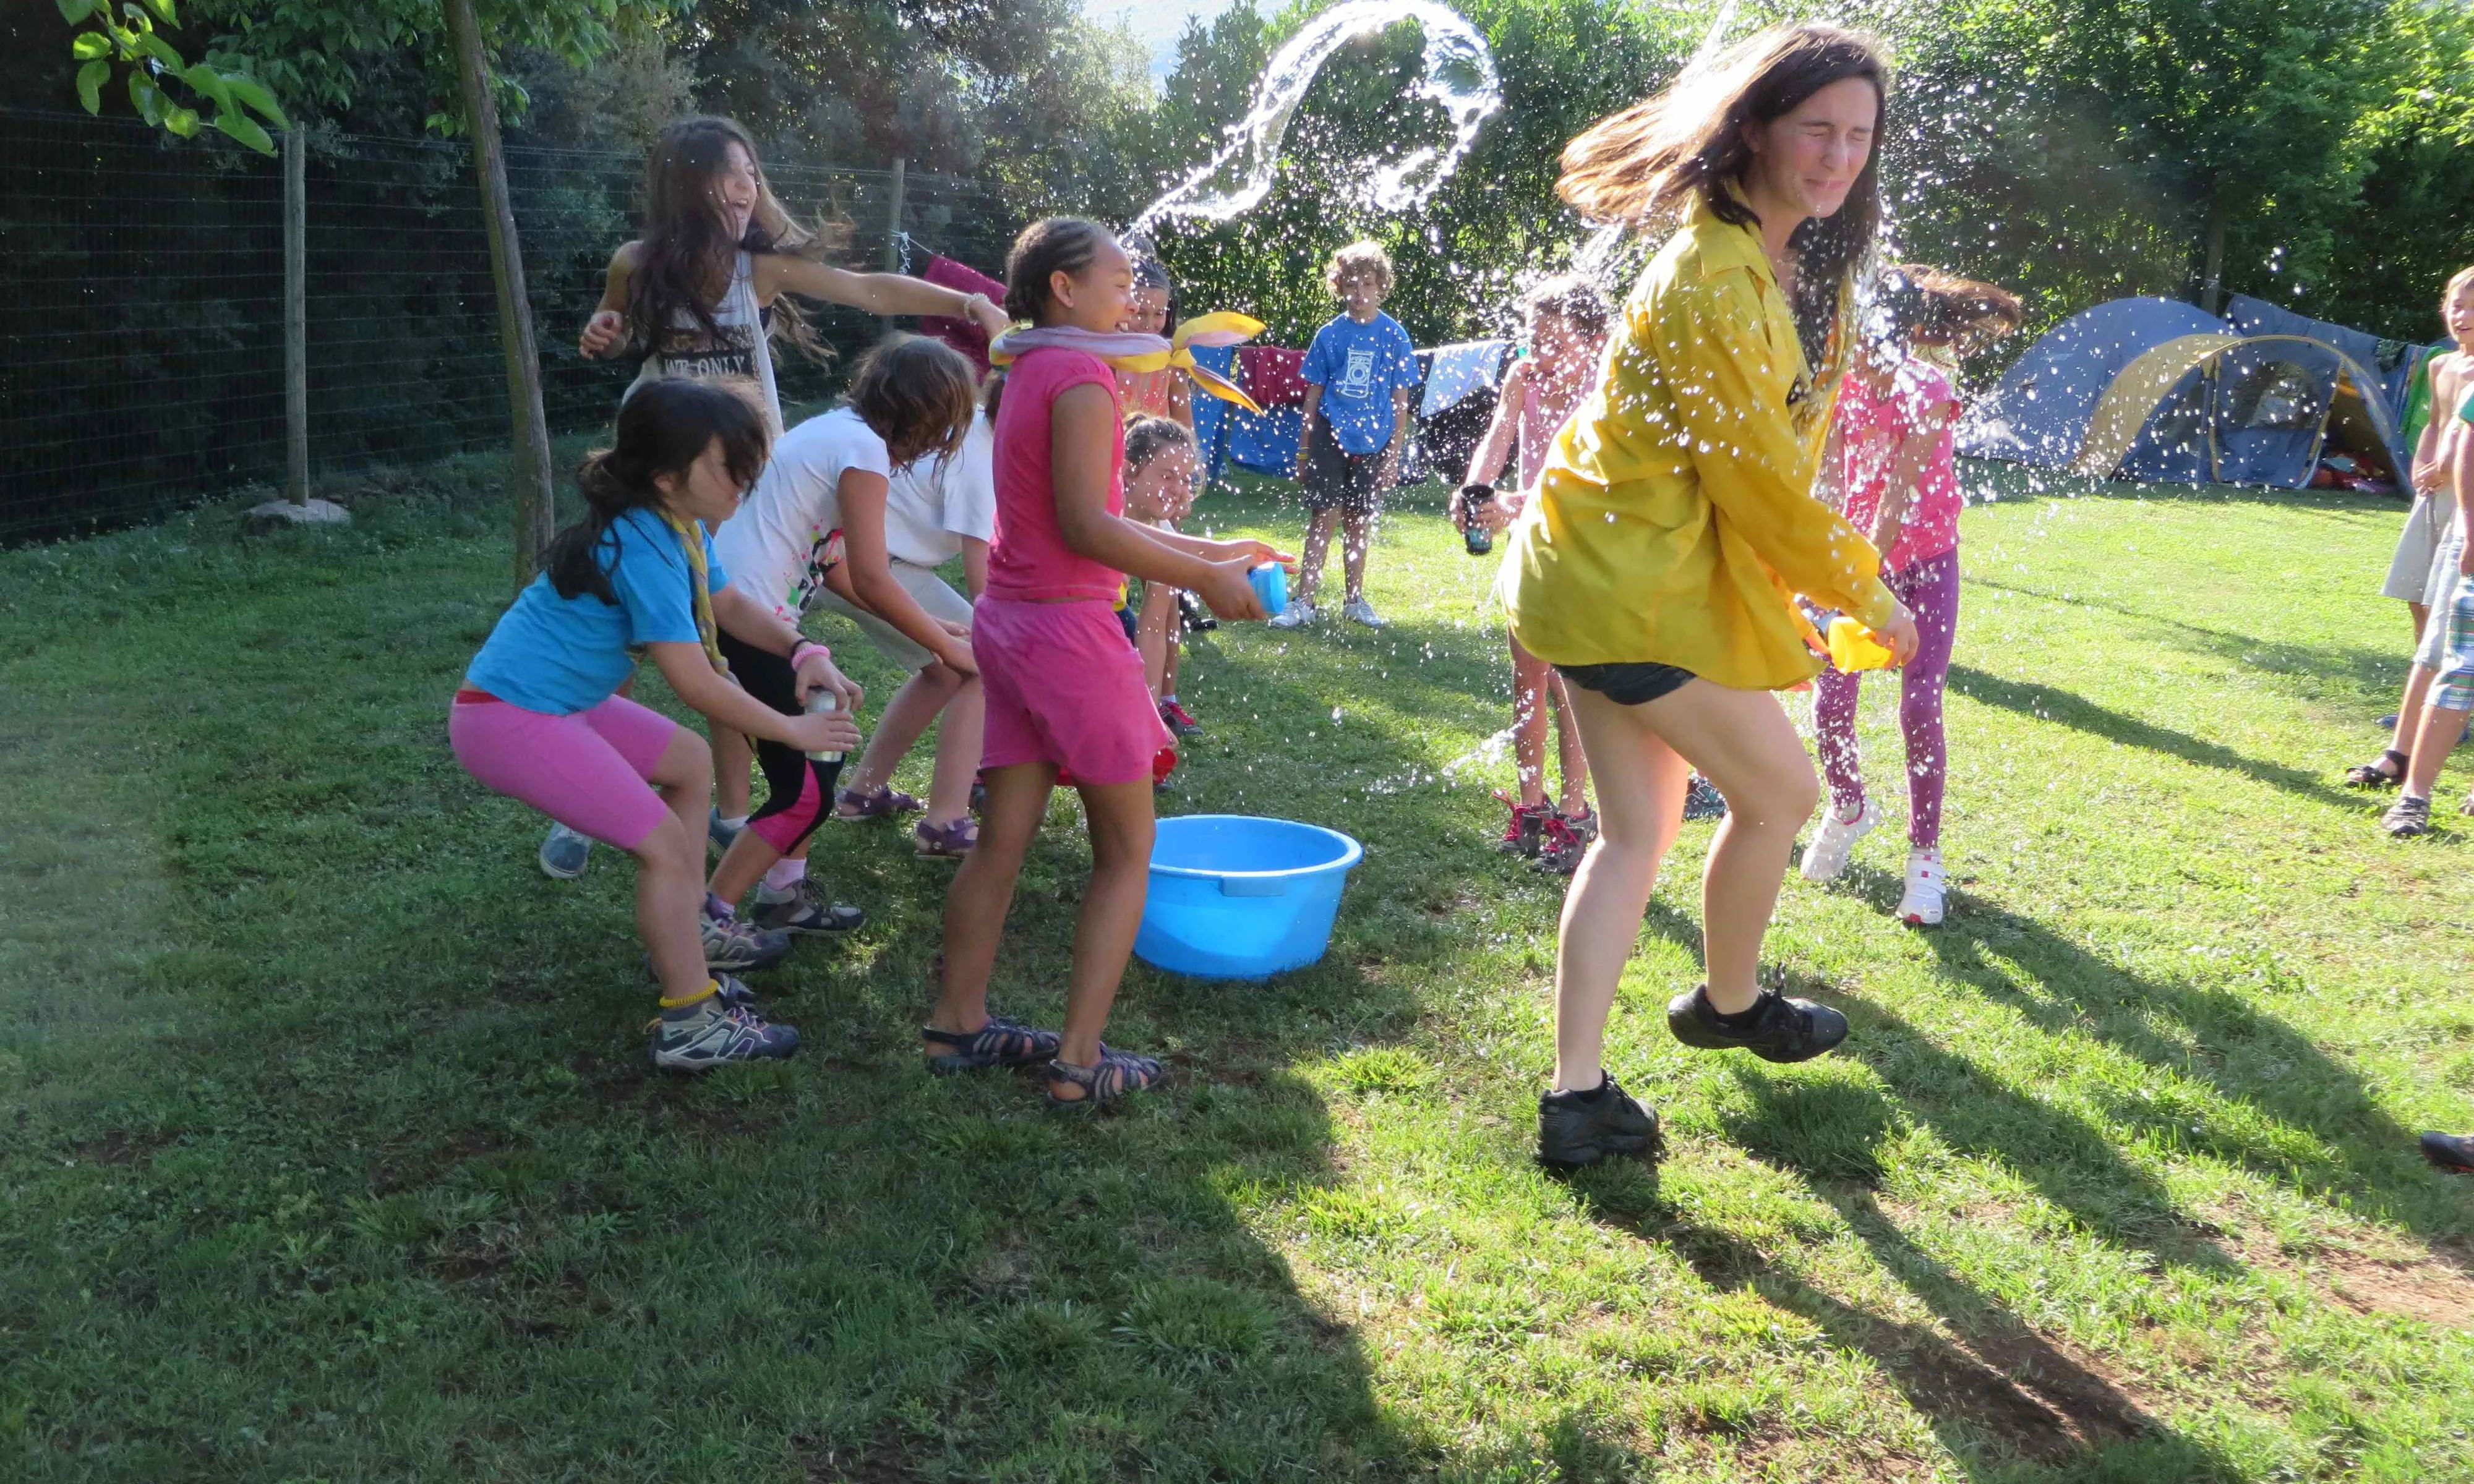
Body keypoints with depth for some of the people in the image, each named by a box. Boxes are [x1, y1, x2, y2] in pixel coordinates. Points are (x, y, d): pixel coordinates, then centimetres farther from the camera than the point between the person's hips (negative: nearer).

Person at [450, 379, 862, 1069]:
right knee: (665, 844, -12)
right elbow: (695, 684, -25)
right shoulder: (644, 548, -25)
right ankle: (693, 1026, -4)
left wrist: (803, 651, -2)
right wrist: (793, 731, -13)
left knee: (690, 761, 22)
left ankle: (689, 929, 31)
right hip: (508, 721, -11)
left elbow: (731, 604, 16)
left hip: (557, 701, 11)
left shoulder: (677, 526, 3)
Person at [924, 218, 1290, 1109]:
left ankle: (957, 1026, 22)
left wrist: (1210, 552, 16)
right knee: (1127, 852, 1)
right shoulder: (1080, 377, -13)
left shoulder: (1027, 374, 16)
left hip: (1009, 624, 9)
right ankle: (1080, 1062, 2)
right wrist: (1205, 579, -13)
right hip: (1069, 629, -9)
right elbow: (1088, 527, -21)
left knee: (1003, 839, 14)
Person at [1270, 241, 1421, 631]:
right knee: (1323, 517, -4)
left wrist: (1393, 455, -2)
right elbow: (1313, 396, 6)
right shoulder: (1330, 335, 2)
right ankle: (1304, 602, -2)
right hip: (1329, 437, 0)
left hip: (1373, 443, 0)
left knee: (1359, 521, 10)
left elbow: (1400, 402, 2)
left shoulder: (1394, 335, 0)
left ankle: (1354, 600, 22)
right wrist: (1303, 452, 4)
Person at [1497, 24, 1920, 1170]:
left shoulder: (1795, 263, 10)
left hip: (1603, 569, 10)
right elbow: (1760, 479, -19)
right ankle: (1728, 1005, 32)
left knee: (1638, 830, 11)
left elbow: (1774, 451, 17)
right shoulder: (1712, 280, -21)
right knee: (1778, 790, 7)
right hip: (1634, 584, -10)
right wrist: (1869, 596, -7)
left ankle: (1577, 1098, 13)